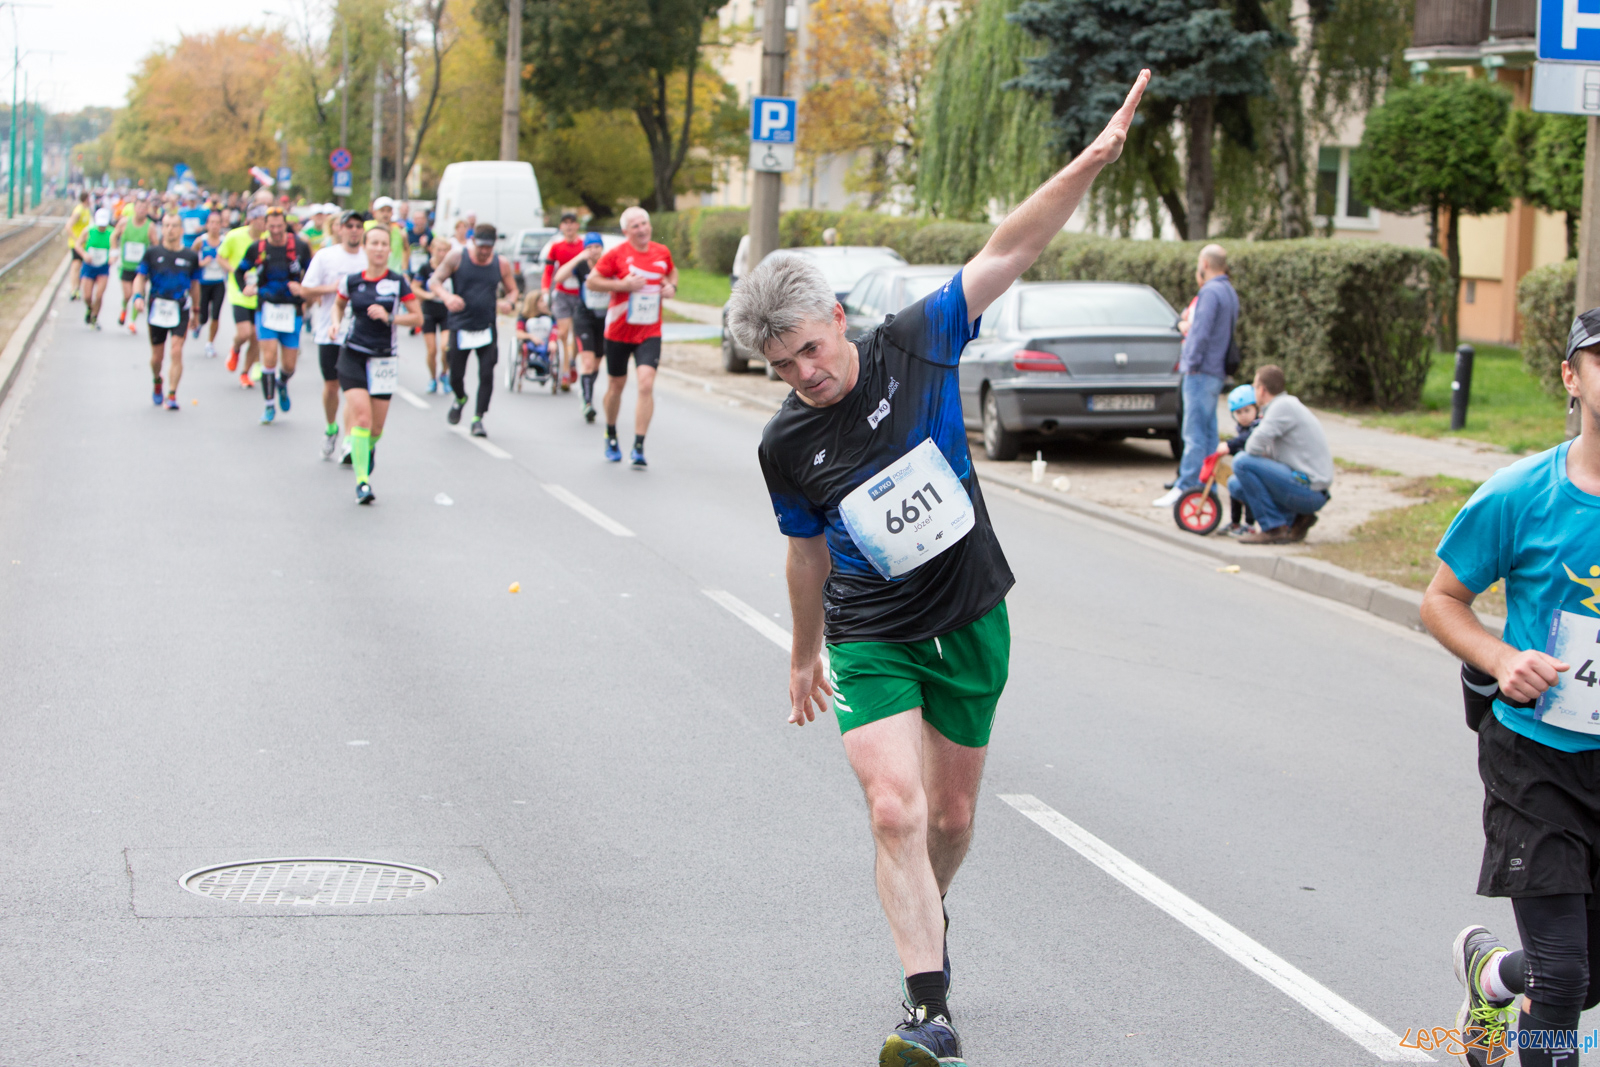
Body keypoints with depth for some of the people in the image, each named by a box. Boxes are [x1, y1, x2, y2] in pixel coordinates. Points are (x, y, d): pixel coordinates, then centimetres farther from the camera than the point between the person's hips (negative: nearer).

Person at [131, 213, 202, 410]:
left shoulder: (191, 256, 4)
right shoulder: (152, 253, 2)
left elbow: (195, 284, 13)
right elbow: (140, 278, 6)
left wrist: (196, 311, 17)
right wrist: (138, 296, -13)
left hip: (180, 310, -1)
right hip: (157, 308, 1)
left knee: (176, 351, -14)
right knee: (157, 355, 7)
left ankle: (172, 395, -9)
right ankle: (157, 384, 38)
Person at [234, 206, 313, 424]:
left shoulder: (300, 246, -3)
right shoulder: (257, 248, 0)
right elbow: (239, 271, 14)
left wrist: (302, 288, -10)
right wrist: (245, 288, -4)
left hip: (291, 310, 0)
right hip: (267, 308, 0)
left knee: (290, 364, 3)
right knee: (269, 356, -13)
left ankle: (282, 384, 39)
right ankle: (269, 405, 1)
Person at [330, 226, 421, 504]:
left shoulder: (398, 282, -3)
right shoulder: (351, 281, 1)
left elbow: (417, 317, -2)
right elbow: (339, 304, 20)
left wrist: (389, 317, -17)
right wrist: (337, 323, 0)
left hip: (384, 358, 1)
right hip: (353, 356, -1)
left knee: (377, 426, 6)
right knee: (361, 415, -17)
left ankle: (368, 448, 44)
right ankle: (361, 480, -15)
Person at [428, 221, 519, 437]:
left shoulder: (501, 264, 4)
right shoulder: (456, 258, -2)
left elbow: (513, 291, 14)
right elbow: (434, 281, -2)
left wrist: (509, 303, -11)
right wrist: (446, 296, -24)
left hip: (487, 329, 1)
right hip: (460, 328, -1)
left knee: (486, 375, -9)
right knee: (456, 376, 4)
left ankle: (478, 419, 2)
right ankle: (460, 399, 38)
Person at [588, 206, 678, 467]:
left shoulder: (662, 253, 3)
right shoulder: (617, 254, -8)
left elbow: (672, 271, 25)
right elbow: (591, 281, -7)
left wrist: (672, 286, 3)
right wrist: (622, 285, -19)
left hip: (650, 332, 1)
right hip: (619, 331, -1)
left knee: (646, 383, -16)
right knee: (616, 384, 12)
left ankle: (638, 447, -15)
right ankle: (611, 435, 38)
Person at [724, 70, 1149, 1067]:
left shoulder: (914, 347, -10)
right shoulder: (786, 445, -7)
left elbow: (1006, 254, -14)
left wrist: (1091, 162, -23)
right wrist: (805, 655, 21)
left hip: (971, 620, 1)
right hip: (872, 639, -1)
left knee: (951, 818, 13)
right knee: (896, 810, -20)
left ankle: (928, 915, 45)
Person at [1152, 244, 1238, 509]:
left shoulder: (1210, 292, -14)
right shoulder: (1230, 293, 17)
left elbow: (1201, 332, -20)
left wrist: (1192, 363, -15)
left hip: (1202, 371, -10)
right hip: (1217, 372, 10)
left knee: (1194, 433, -10)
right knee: (1208, 432, 12)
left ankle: (1185, 488, -11)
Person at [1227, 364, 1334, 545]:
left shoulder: (1284, 406, -13)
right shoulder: (1284, 405, 19)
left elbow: (1254, 448, -20)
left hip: (1308, 488, -10)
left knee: (1242, 463, -18)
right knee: (1235, 485, 14)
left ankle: (1273, 529, -14)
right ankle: (1296, 518, 8)